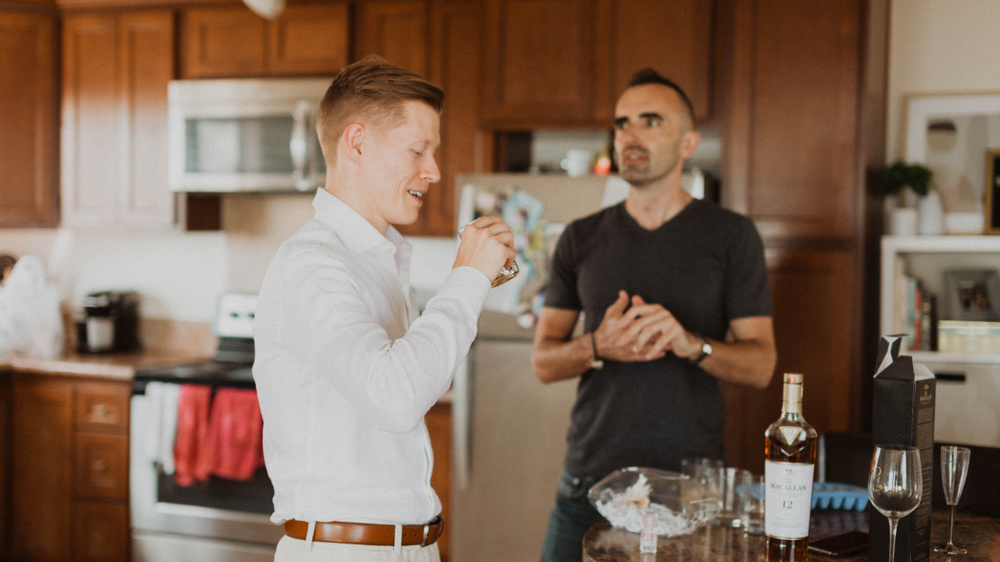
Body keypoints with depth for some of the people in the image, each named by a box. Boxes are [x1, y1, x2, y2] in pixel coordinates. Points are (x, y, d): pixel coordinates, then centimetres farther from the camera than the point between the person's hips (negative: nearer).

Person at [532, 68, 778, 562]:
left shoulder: (731, 235, 1)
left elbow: (760, 363, -2)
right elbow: (542, 360, 7)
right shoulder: (582, 239, 8)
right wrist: (598, 346, -14)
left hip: (690, 483, -2)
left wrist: (689, 343, -21)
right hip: (589, 478, 2)